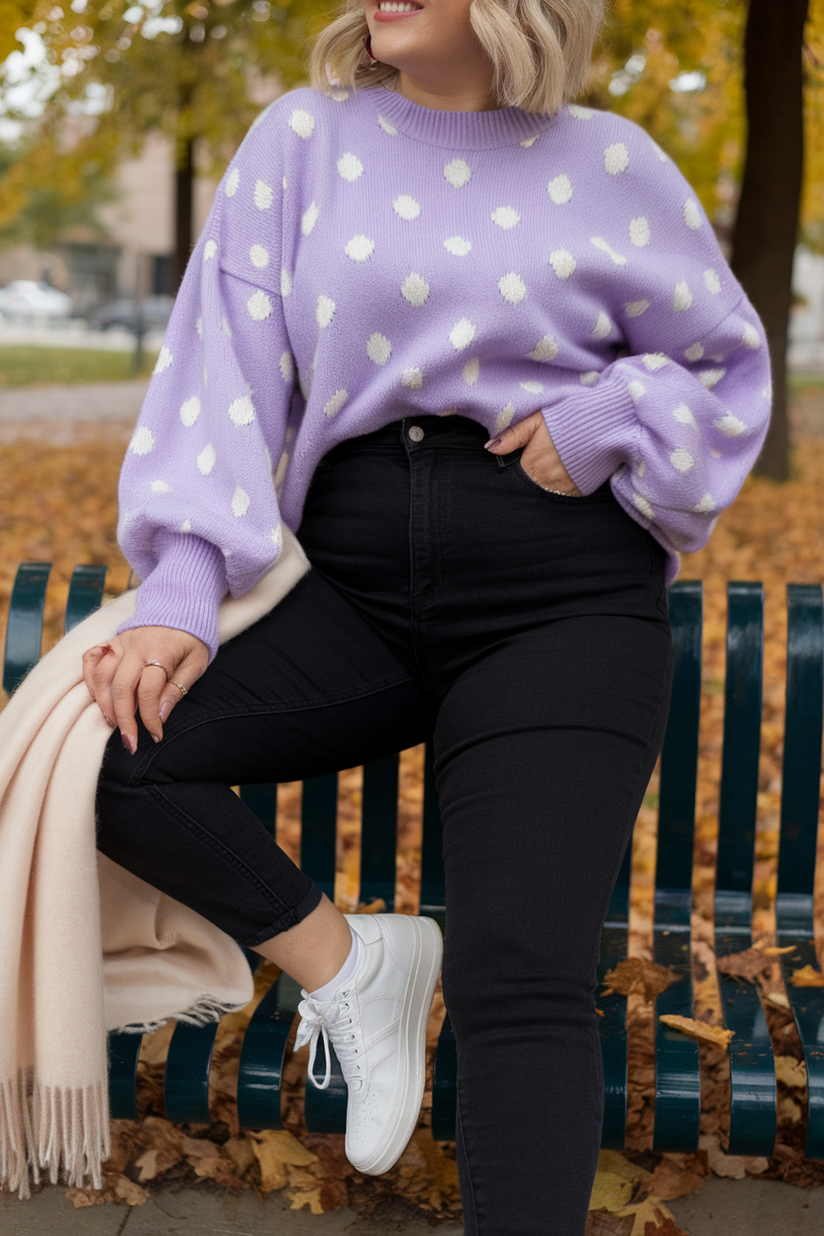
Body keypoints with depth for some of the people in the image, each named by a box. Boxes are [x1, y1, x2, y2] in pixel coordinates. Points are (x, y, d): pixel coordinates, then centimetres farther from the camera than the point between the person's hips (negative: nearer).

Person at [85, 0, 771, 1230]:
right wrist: (181, 594, -12)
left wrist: (608, 418, -7)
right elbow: (224, 367, -1)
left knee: (519, 975, -17)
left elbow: (727, 366, 14)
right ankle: (351, 959, 2)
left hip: (561, 600, -2)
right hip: (358, 591, 3)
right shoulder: (305, 138, 6)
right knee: (113, 745, -18)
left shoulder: (607, 162, 5)